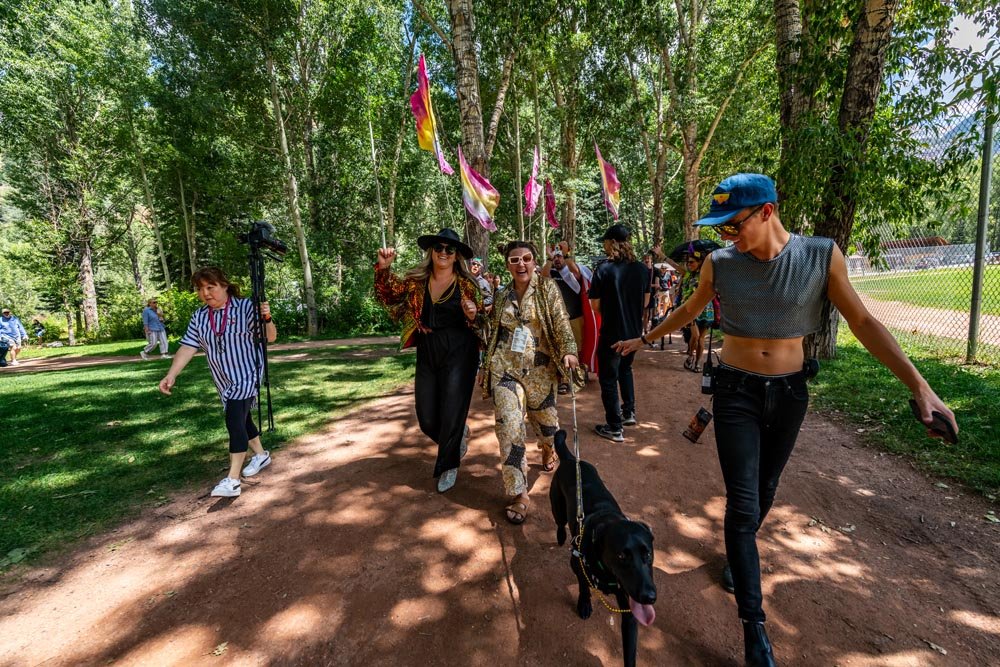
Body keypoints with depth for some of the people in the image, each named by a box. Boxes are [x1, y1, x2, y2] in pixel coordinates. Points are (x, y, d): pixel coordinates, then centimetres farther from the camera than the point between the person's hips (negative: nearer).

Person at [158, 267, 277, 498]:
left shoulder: (246, 307, -13)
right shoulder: (199, 317, 3)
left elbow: (270, 338, -13)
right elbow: (188, 347, -1)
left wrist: (267, 319, -33)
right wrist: (171, 374, -13)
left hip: (247, 375, -6)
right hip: (224, 380, 6)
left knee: (235, 421, -16)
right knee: (241, 418, 17)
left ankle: (232, 480, -14)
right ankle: (261, 455, 38)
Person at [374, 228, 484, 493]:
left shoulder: (467, 284, -3)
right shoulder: (416, 280, 4)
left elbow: (482, 322, 3)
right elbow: (388, 293, -6)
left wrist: (473, 316, -19)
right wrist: (383, 268, -24)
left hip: (459, 355, -3)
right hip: (427, 355, 4)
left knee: (452, 412, 4)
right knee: (427, 420, 8)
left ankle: (448, 466, 29)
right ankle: (458, 436, 41)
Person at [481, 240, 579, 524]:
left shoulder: (548, 290, 0)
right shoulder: (502, 296, 10)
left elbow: (561, 324, -9)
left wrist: (569, 351, -25)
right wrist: (488, 367, 15)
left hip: (539, 368, -1)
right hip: (505, 368, 2)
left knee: (546, 421, 13)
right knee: (509, 427, -9)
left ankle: (548, 448, 52)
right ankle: (518, 493, 2)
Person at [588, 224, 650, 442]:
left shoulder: (604, 270, -17)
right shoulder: (642, 269, -1)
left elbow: (595, 306, -11)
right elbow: (645, 302, 9)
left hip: (612, 334, -6)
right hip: (634, 332, 6)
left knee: (608, 378, 7)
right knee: (625, 369, 29)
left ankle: (614, 428, 13)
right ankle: (629, 412, 32)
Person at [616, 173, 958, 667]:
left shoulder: (821, 256, -10)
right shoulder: (720, 263, -9)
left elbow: (862, 322, -4)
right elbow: (690, 309, 8)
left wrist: (918, 384, -10)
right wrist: (644, 338, 16)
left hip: (789, 392, 1)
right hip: (736, 391, -1)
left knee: (764, 491, 18)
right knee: (743, 504, -3)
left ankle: (738, 555, 47)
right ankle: (754, 623, 11)